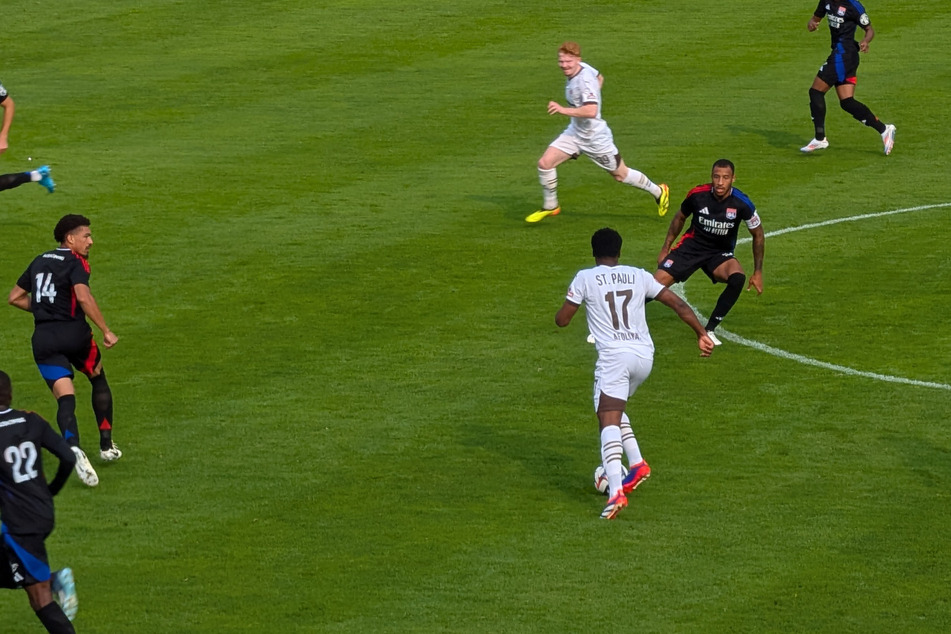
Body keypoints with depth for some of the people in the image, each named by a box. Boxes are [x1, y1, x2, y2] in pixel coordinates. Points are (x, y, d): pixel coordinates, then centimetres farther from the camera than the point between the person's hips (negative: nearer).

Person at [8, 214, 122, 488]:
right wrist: (106, 331, -19)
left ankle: (74, 448, -33)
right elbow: (83, 296, -21)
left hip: (43, 339, 4)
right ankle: (106, 445, 26)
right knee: (99, 381, 23)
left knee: (65, 399, -6)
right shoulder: (75, 262, -5)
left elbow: (15, 297, 20)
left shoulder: (39, 262, 16)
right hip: (74, 332, -4)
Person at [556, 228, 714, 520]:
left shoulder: (585, 278, 3)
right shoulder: (639, 276, 14)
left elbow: (562, 320, 5)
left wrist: (572, 301, 26)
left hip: (614, 356, -5)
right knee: (615, 410, 29)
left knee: (609, 422, -13)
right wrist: (701, 334, 18)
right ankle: (637, 464, 14)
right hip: (644, 356, 5)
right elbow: (678, 304, 10)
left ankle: (615, 492, -31)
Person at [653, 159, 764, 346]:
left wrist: (758, 272, -3)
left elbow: (758, 235, -3)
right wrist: (665, 249, 10)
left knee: (738, 278, -32)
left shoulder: (741, 203, -19)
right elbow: (680, 218, 6)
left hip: (720, 253, 0)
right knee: (657, 283, -15)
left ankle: (710, 329, -17)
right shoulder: (698, 194, -16)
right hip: (691, 247, 0)